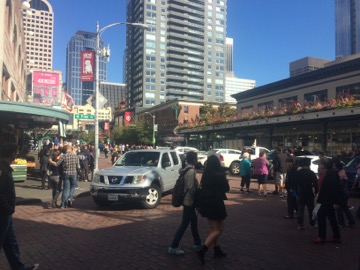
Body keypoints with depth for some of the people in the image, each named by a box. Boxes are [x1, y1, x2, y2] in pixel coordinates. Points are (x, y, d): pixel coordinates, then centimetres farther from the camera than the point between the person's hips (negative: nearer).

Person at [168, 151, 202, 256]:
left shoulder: (186, 169, 9)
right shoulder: (191, 171, -21)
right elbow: (191, 188, -24)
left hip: (188, 200, 10)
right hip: (189, 201, -10)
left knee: (194, 221, 20)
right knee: (184, 224, -3)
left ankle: (197, 243, 32)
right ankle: (173, 247, 4)